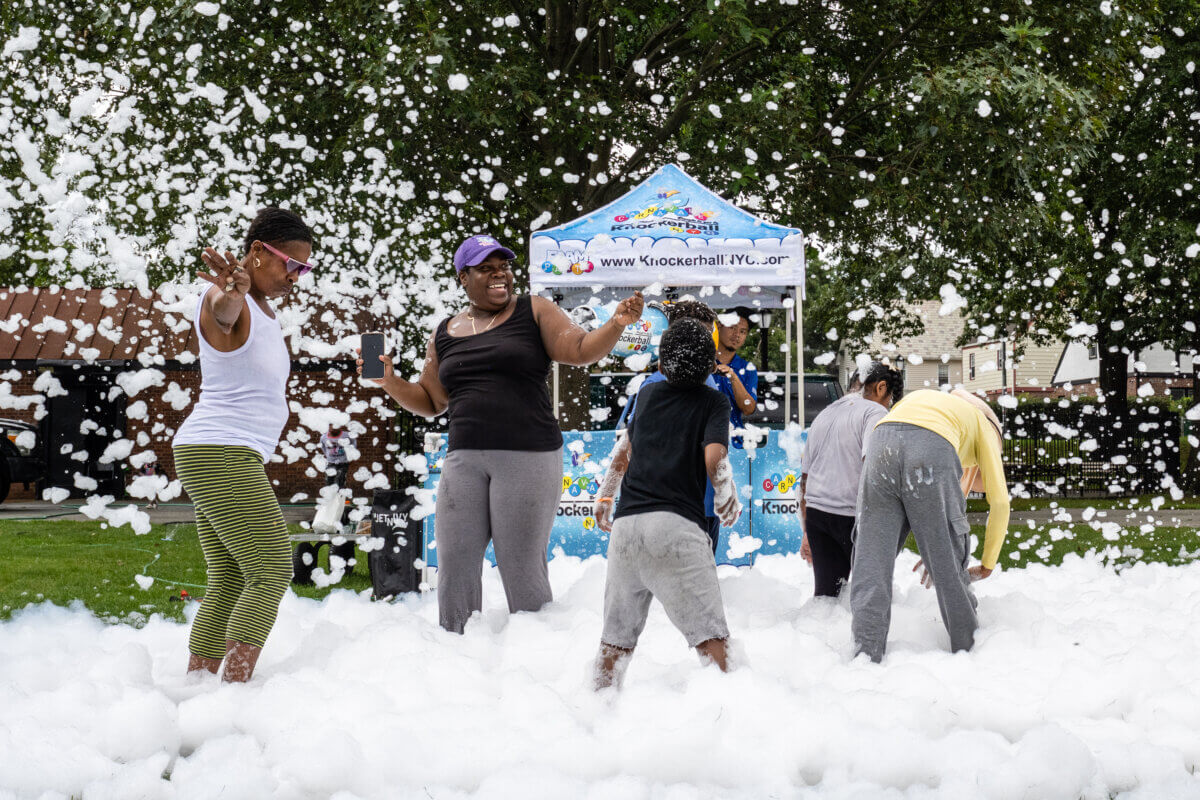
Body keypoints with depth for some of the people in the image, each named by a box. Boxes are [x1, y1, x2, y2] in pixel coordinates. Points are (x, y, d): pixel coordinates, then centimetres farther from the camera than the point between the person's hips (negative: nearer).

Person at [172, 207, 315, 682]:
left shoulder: (263, 308, 16)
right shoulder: (227, 299, -15)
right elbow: (223, 313, -41)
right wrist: (232, 294, -61)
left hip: (227, 458, 10)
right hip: (220, 453, -10)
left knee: (228, 585, 6)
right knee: (272, 570, -14)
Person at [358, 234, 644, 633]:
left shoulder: (533, 312, 6)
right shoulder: (445, 334, 16)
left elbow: (581, 350, -4)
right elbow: (430, 401, 21)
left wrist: (617, 323, -21)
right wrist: (389, 381, 5)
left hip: (527, 456, -4)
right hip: (464, 460, 4)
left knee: (522, 567, -5)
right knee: (455, 564, -1)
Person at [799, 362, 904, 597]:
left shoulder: (824, 415, 24)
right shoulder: (874, 412, -2)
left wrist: (807, 533, 28)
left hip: (815, 512, 7)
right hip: (851, 514, -7)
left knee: (826, 592, 4)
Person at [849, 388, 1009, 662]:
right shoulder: (983, 424, 32)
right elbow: (999, 501, 25)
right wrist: (987, 565, 35)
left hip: (880, 444, 3)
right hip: (931, 450, -3)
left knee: (872, 558, 5)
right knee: (950, 564, 10)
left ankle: (866, 654, -4)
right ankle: (967, 650, 20)